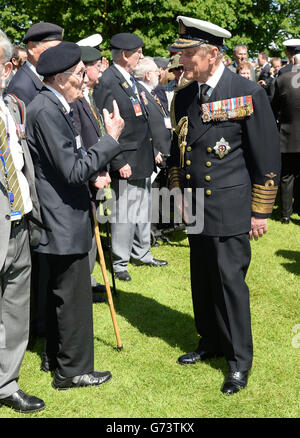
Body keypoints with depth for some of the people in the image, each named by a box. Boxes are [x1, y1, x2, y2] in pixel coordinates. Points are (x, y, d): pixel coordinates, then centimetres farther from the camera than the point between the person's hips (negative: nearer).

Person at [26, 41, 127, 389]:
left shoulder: (51, 105, 11)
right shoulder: (46, 110, -22)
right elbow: (72, 169, -24)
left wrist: (93, 172, 10)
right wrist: (111, 139, -20)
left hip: (60, 217, 11)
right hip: (64, 220, -11)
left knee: (60, 291, 21)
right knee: (73, 296, 1)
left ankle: (54, 357, 35)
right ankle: (73, 370, 13)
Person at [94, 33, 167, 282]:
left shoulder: (131, 79, 12)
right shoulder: (108, 83, -18)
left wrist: (153, 151, 17)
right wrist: (119, 163, -21)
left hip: (143, 159, 9)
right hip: (126, 163, -9)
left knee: (143, 209, 19)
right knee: (124, 214, 0)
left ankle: (141, 253, 34)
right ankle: (120, 262, 14)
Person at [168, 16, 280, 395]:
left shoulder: (248, 93, -10)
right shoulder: (183, 97, 7)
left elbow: (267, 155, -8)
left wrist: (261, 211, -8)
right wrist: (180, 195, 16)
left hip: (231, 207, -6)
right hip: (196, 209, 6)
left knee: (229, 280, -3)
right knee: (202, 280, 13)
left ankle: (240, 360, 11)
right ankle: (211, 342, 31)